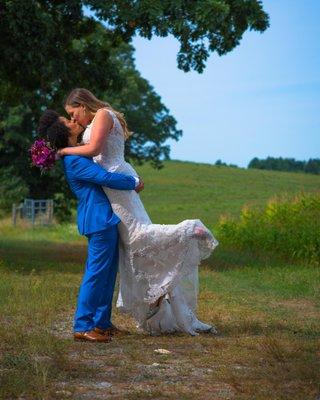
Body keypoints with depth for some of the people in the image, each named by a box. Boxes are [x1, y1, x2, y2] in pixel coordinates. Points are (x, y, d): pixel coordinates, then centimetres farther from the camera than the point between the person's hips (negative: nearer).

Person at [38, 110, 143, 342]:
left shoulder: (78, 155, 15)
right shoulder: (74, 161, -17)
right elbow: (106, 178, -21)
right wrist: (134, 184, -7)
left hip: (104, 219, 10)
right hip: (99, 219, -10)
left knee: (108, 272, 14)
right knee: (97, 272, -8)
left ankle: (102, 322, 21)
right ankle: (82, 327, -4)